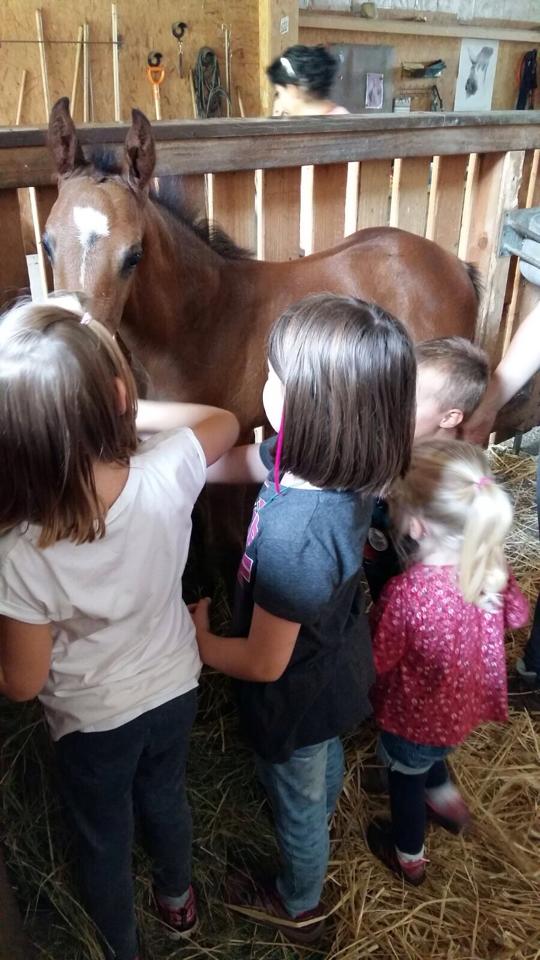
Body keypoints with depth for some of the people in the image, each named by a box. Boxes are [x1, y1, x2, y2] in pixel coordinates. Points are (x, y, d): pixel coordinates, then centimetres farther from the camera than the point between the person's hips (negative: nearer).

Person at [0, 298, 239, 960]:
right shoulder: (168, 473, -29)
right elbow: (224, 421, -5)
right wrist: (127, 413, -7)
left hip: (94, 720, -3)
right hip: (175, 687, 3)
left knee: (103, 840, 27)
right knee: (165, 797, 33)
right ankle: (177, 900, 62)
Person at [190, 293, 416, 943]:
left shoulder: (292, 536, -45)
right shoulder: (332, 460, -21)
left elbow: (264, 664, -31)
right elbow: (235, 462, -5)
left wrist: (200, 642, -12)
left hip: (297, 699, -7)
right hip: (339, 667, 7)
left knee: (296, 800, 25)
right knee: (325, 762, 37)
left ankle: (298, 907, 57)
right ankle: (315, 831, 72)